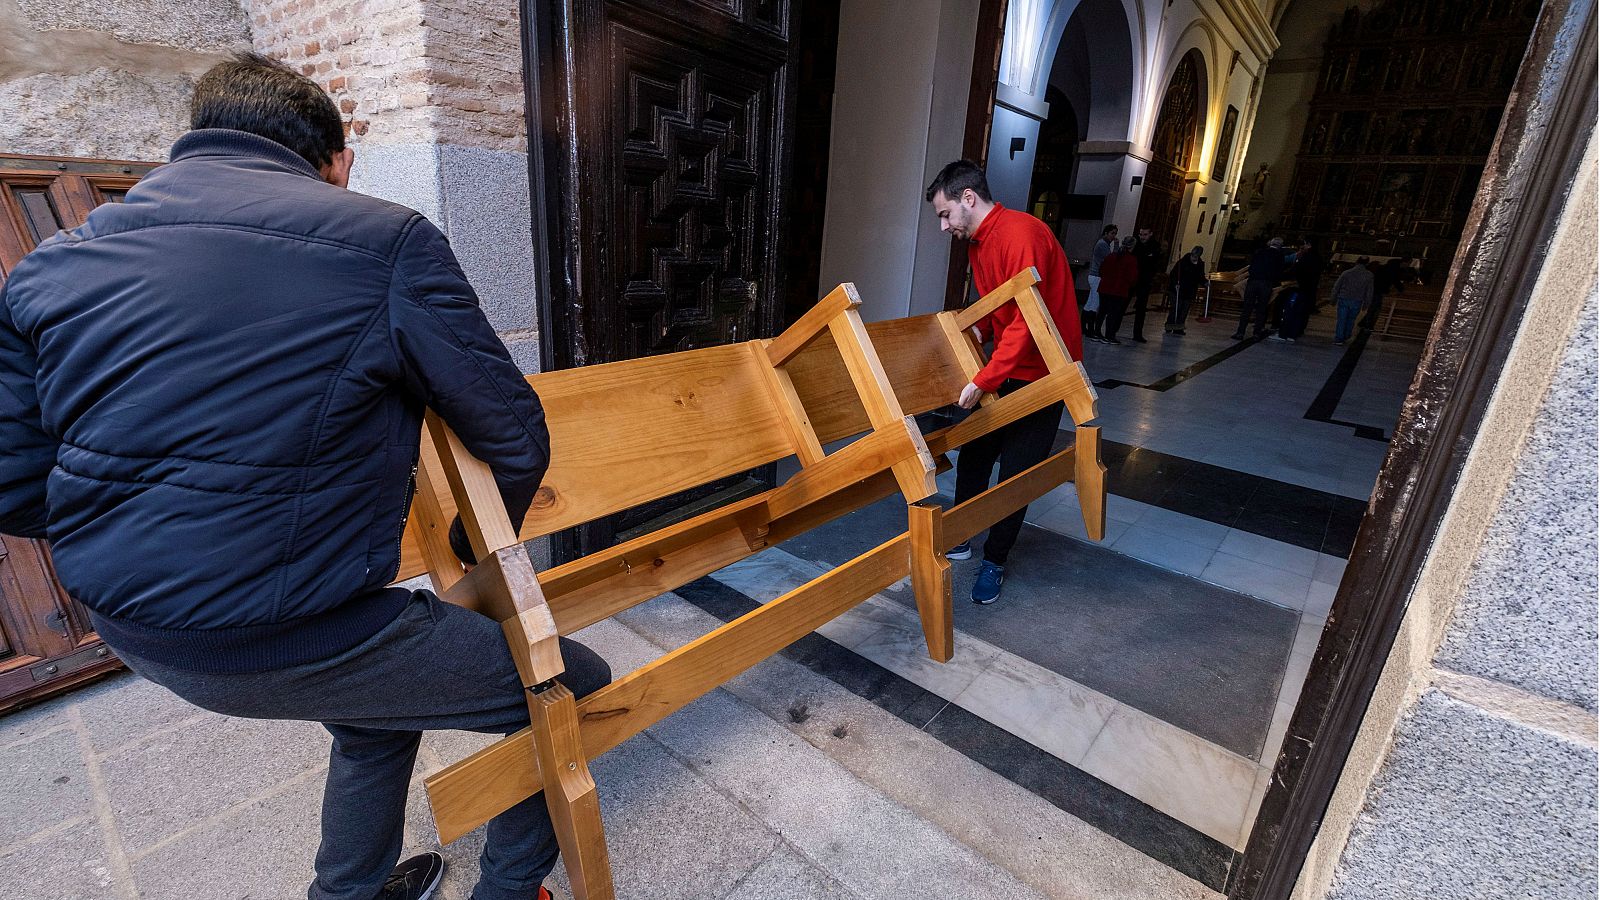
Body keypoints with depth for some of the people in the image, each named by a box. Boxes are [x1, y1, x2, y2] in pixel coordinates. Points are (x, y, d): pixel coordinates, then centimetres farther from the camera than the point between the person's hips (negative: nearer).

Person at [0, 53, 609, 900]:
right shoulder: (385, 239, -12)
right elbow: (514, 439, -10)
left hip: (132, 633, 8)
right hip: (292, 639, -7)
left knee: (376, 718, 34)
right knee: (574, 687, 10)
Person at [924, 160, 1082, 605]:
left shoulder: (1022, 234, -23)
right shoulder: (977, 242, 7)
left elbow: (1028, 320, -29)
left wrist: (983, 382, -30)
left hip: (1042, 373, -8)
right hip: (1003, 368, 8)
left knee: (1016, 470, -1)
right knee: (973, 455, 11)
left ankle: (994, 561, 16)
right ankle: (958, 539, 28)